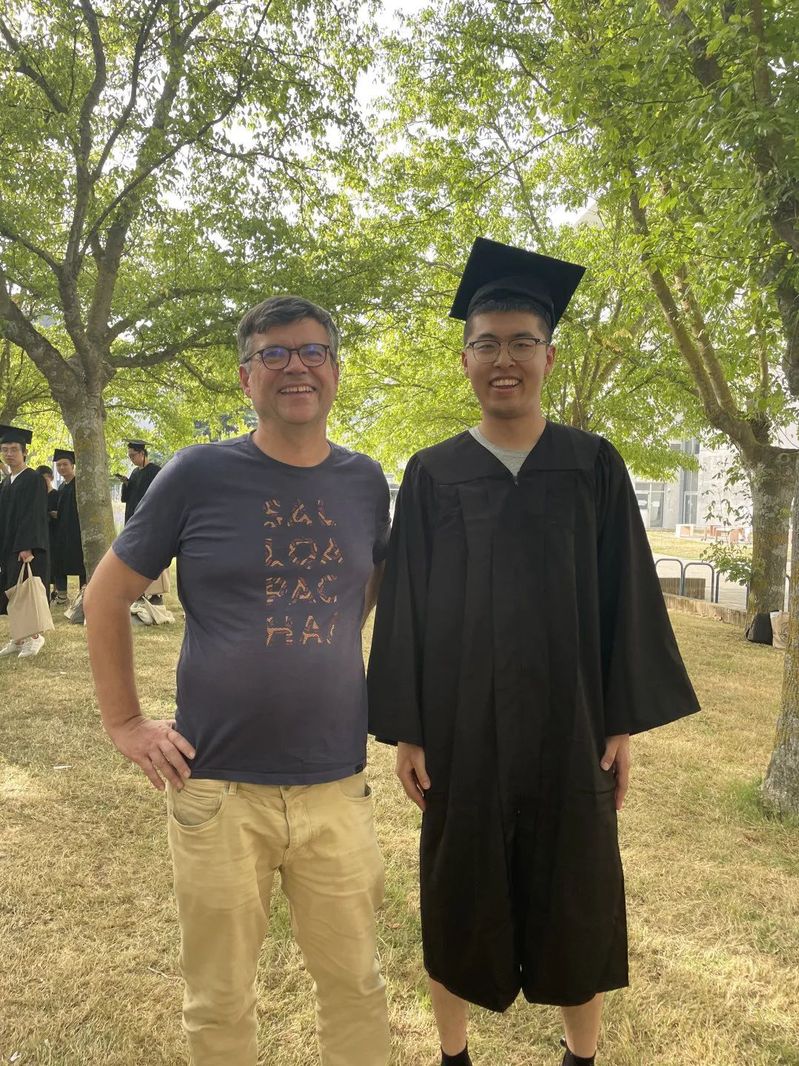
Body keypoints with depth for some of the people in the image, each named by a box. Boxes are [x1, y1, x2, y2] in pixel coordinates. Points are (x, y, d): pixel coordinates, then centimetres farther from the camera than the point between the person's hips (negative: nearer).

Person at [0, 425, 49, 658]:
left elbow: (34, 515, -15)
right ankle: (20, 638, 16)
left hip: (28, 548, -7)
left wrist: (27, 547, -21)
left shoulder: (34, 479, -9)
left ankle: (35, 636, 9)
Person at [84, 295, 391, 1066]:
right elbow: (105, 597, 2)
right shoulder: (197, 474, -7)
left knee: (355, 984, 16)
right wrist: (124, 723, -1)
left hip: (337, 786, 2)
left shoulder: (365, 482, 2)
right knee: (219, 1001, 16)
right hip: (217, 788, -2)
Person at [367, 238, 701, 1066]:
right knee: (459, 893, 12)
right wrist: (405, 727, -3)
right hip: (462, 722, 0)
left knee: (577, 895, 14)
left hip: (569, 719, 1)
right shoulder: (431, 475, -1)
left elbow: (623, 596, 1)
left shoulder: (594, 465, 0)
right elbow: (405, 605, 0)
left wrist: (623, 721, -2)